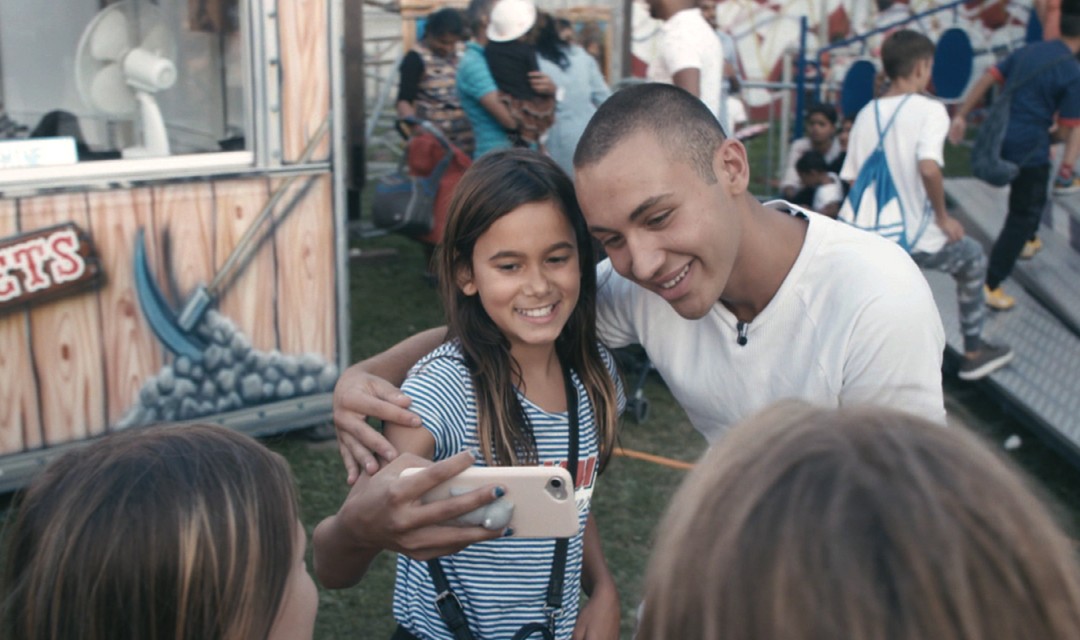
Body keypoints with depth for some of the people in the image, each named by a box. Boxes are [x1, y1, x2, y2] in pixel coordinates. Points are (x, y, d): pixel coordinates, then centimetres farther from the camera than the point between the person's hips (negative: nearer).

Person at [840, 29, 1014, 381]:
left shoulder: (866, 113, 8)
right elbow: (928, 167, -26)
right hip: (912, 239, -4)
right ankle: (974, 352, 33)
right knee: (972, 259, 23)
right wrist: (943, 216, -11)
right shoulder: (929, 110, -10)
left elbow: (853, 179, 6)